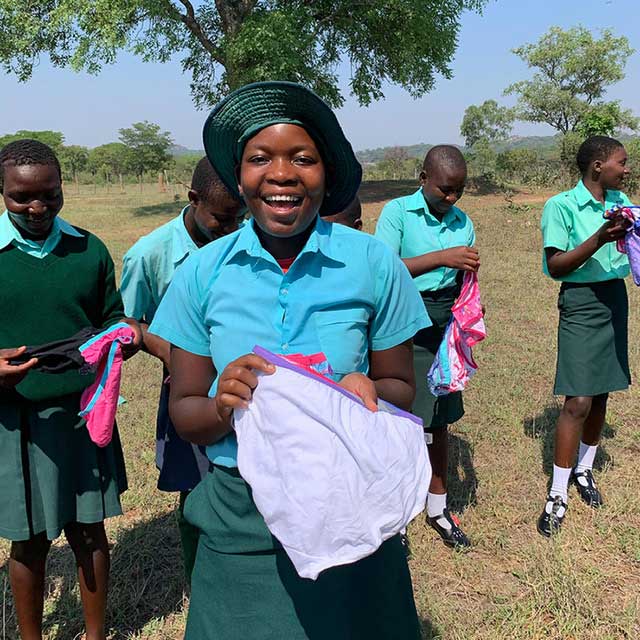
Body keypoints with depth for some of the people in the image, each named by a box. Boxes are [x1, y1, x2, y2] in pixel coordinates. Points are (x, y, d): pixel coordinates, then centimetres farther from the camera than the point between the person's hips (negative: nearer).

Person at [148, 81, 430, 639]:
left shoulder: (374, 265, -8)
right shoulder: (203, 273, -5)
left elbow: (402, 388, 1)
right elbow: (185, 414, 0)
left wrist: (367, 390, -21)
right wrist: (223, 405, -23)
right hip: (239, 518, 1)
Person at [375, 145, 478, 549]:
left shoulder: (462, 222, 8)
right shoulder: (397, 212, -8)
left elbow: (465, 281, 10)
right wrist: (443, 257, -28)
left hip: (446, 324, 5)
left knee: (440, 419, 14)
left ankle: (439, 507, 29)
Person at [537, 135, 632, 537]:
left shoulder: (621, 201, 7)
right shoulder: (562, 206, -13)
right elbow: (555, 266, -16)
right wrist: (599, 239, -25)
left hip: (616, 297, 6)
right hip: (581, 302, -6)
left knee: (601, 392, 12)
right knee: (579, 401, -8)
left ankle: (585, 469, 31)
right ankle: (558, 494, 4)